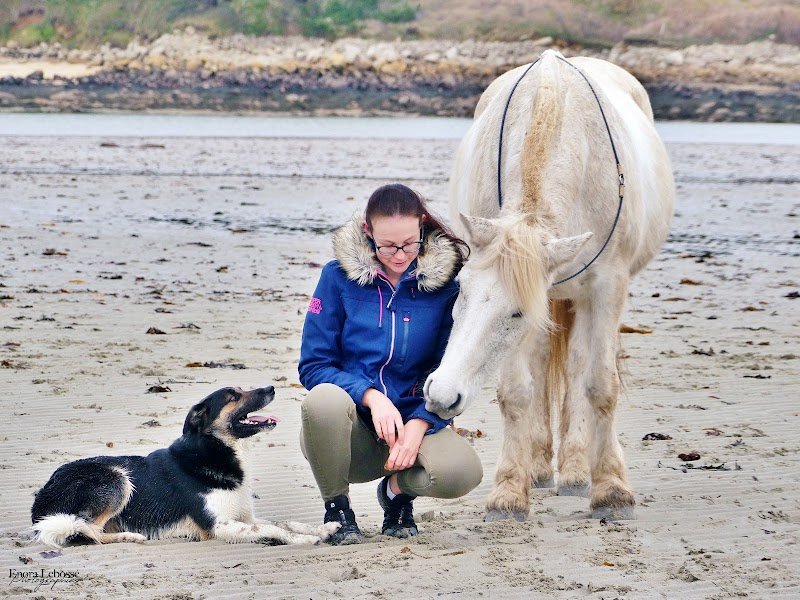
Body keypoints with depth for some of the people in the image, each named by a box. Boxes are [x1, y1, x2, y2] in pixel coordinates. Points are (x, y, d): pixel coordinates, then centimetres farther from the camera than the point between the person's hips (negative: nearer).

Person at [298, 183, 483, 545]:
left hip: (415, 421, 1)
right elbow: (313, 365, -5)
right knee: (324, 399, -37)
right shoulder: (339, 276, -4)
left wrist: (418, 425, -21)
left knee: (462, 471, -32)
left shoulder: (444, 284, -3)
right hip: (351, 430, 0)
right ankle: (336, 506, -7)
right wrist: (371, 396, -22)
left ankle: (399, 488, 7)